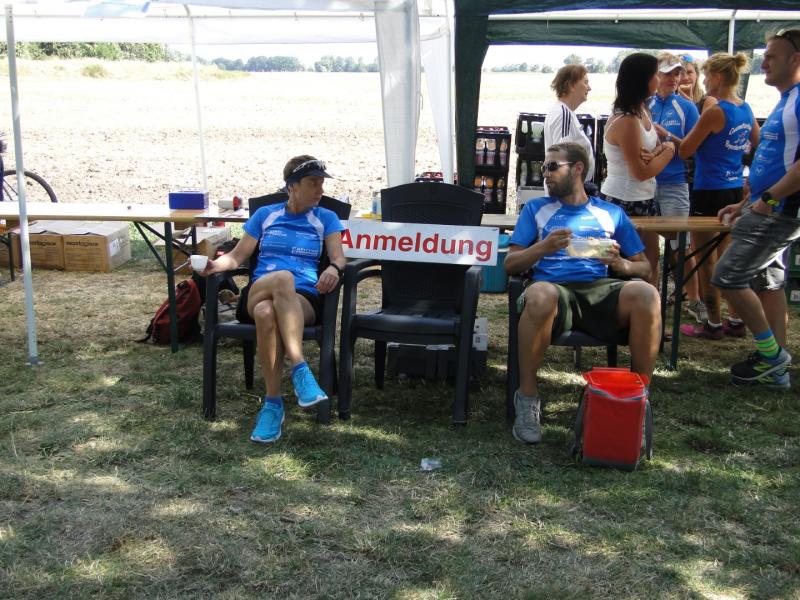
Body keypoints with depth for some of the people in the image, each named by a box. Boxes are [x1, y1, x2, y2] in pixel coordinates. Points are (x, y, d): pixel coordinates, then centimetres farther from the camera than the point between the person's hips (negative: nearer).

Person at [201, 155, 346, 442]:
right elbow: (237, 256, 14)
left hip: (303, 300, 0)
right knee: (283, 278, -39)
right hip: (257, 293, 1)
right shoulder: (265, 214, 19)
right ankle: (300, 368, -43)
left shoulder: (326, 218, 17)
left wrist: (334, 269, -24)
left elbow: (338, 256, 2)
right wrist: (213, 264, -9)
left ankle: (272, 404, -36)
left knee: (266, 313, -39)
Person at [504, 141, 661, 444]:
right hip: (553, 286, -1)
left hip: (600, 289, 1)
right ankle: (527, 397, -21)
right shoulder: (536, 209, 22)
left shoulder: (612, 213, 24)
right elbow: (510, 264, 13)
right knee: (540, 295, -40)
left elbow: (644, 268, 21)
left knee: (645, 294, -32)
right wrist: (543, 247, -7)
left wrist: (621, 264, -3)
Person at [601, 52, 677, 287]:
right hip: (625, 203, -9)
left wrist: (656, 153, -13)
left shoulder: (642, 111, 8)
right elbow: (642, 172, -19)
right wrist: (668, 150, -4)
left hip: (643, 200, 9)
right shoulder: (626, 122, -21)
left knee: (650, 262, 11)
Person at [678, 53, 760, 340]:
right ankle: (736, 321, 20)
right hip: (736, 190, 8)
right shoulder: (746, 109, 7)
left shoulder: (714, 112, -17)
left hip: (709, 192, -8)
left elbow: (685, 151, -13)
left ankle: (713, 324, 10)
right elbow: (758, 142, 22)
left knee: (706, 261, 3)